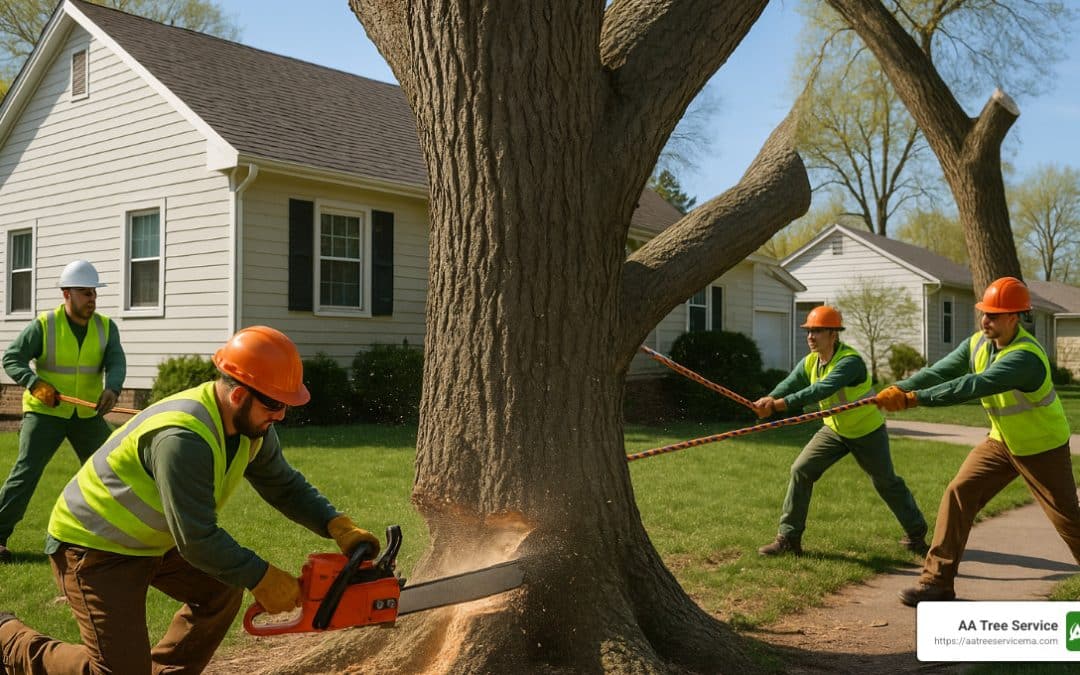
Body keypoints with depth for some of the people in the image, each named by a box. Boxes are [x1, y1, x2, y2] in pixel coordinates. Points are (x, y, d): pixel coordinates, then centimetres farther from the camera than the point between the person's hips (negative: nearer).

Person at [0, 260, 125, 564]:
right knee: (26, 470, -11)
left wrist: (112, 389, -33)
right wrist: (35, 384, -26)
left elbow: (116, 362, -12)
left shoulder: (106, 327, 0)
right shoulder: (43, 325, -9)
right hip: (45, 412, -4)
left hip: (88, 414, 4)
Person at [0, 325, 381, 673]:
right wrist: (263, 579, -22)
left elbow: (285, 486, 3)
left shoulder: (251, 426, -8)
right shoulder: (183, 438, -35)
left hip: (151, 538, 9)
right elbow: (197, 539, -31)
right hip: (94, 546, -9)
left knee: (222, 590, 0)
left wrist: (339, 527, -10)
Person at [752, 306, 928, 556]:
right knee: (801, 470, -8)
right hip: (834, 429, 6)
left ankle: (916, 532, 35)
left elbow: (823, 389, -45)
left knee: (887, 483, 9)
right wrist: (769, 400, -44)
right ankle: (789, 538, -2)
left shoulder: (850, 361, -32)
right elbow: (789, 384, -22)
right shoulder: (810, 362, -9)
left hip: (867, 432, -6)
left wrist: (783, 403, -54)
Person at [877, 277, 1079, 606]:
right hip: (1001, 440, 6)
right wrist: (900, 389, -34)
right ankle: (938, 580, -2)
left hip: (1042, 447, -6)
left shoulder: (1026, 356, -32)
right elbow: (939, 371, -17)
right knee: (958, 493, -6)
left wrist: (915, 398, -47)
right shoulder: (978, 343, -7)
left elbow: (973, 386, -43)